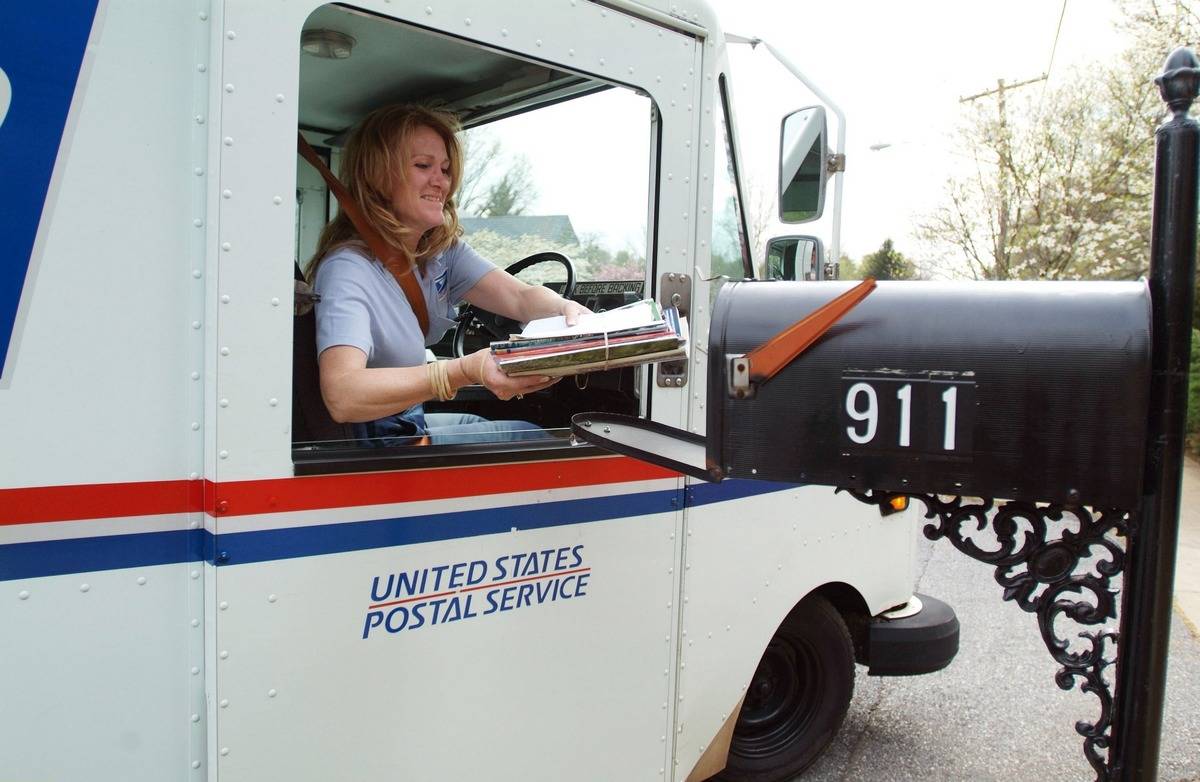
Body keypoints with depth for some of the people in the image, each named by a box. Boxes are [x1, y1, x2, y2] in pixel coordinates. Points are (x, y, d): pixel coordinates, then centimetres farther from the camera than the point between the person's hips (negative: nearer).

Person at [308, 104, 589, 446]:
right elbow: (341, 396, -42)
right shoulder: (348, 269, -28)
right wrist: (464, 372, -51)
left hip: (411, 420, 8)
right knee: (528, 436, -3)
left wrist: (566, 309, -35)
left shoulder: (443, 248, -1)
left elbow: (520, 297, -12)